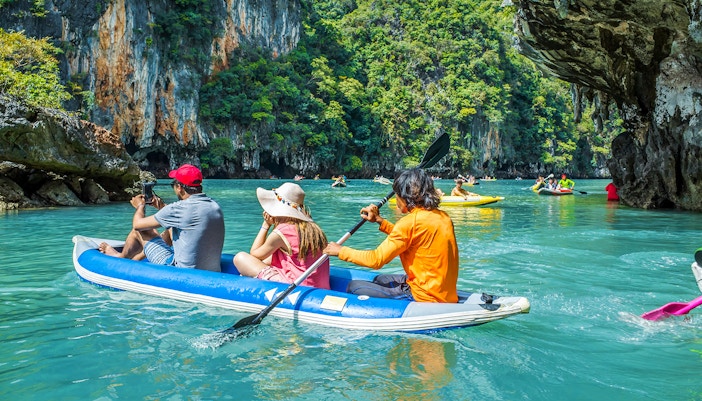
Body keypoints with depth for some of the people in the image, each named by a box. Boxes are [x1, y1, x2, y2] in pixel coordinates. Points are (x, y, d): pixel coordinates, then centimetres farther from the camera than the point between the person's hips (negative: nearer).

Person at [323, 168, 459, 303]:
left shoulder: (411, 222, -18)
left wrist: (341, 251, -1)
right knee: (380, 279, 28)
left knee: (353, 287, -2)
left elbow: (376, 259, -15)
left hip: (423, 297, -9)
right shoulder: (443, 216, 7)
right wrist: (379, 220, 21)